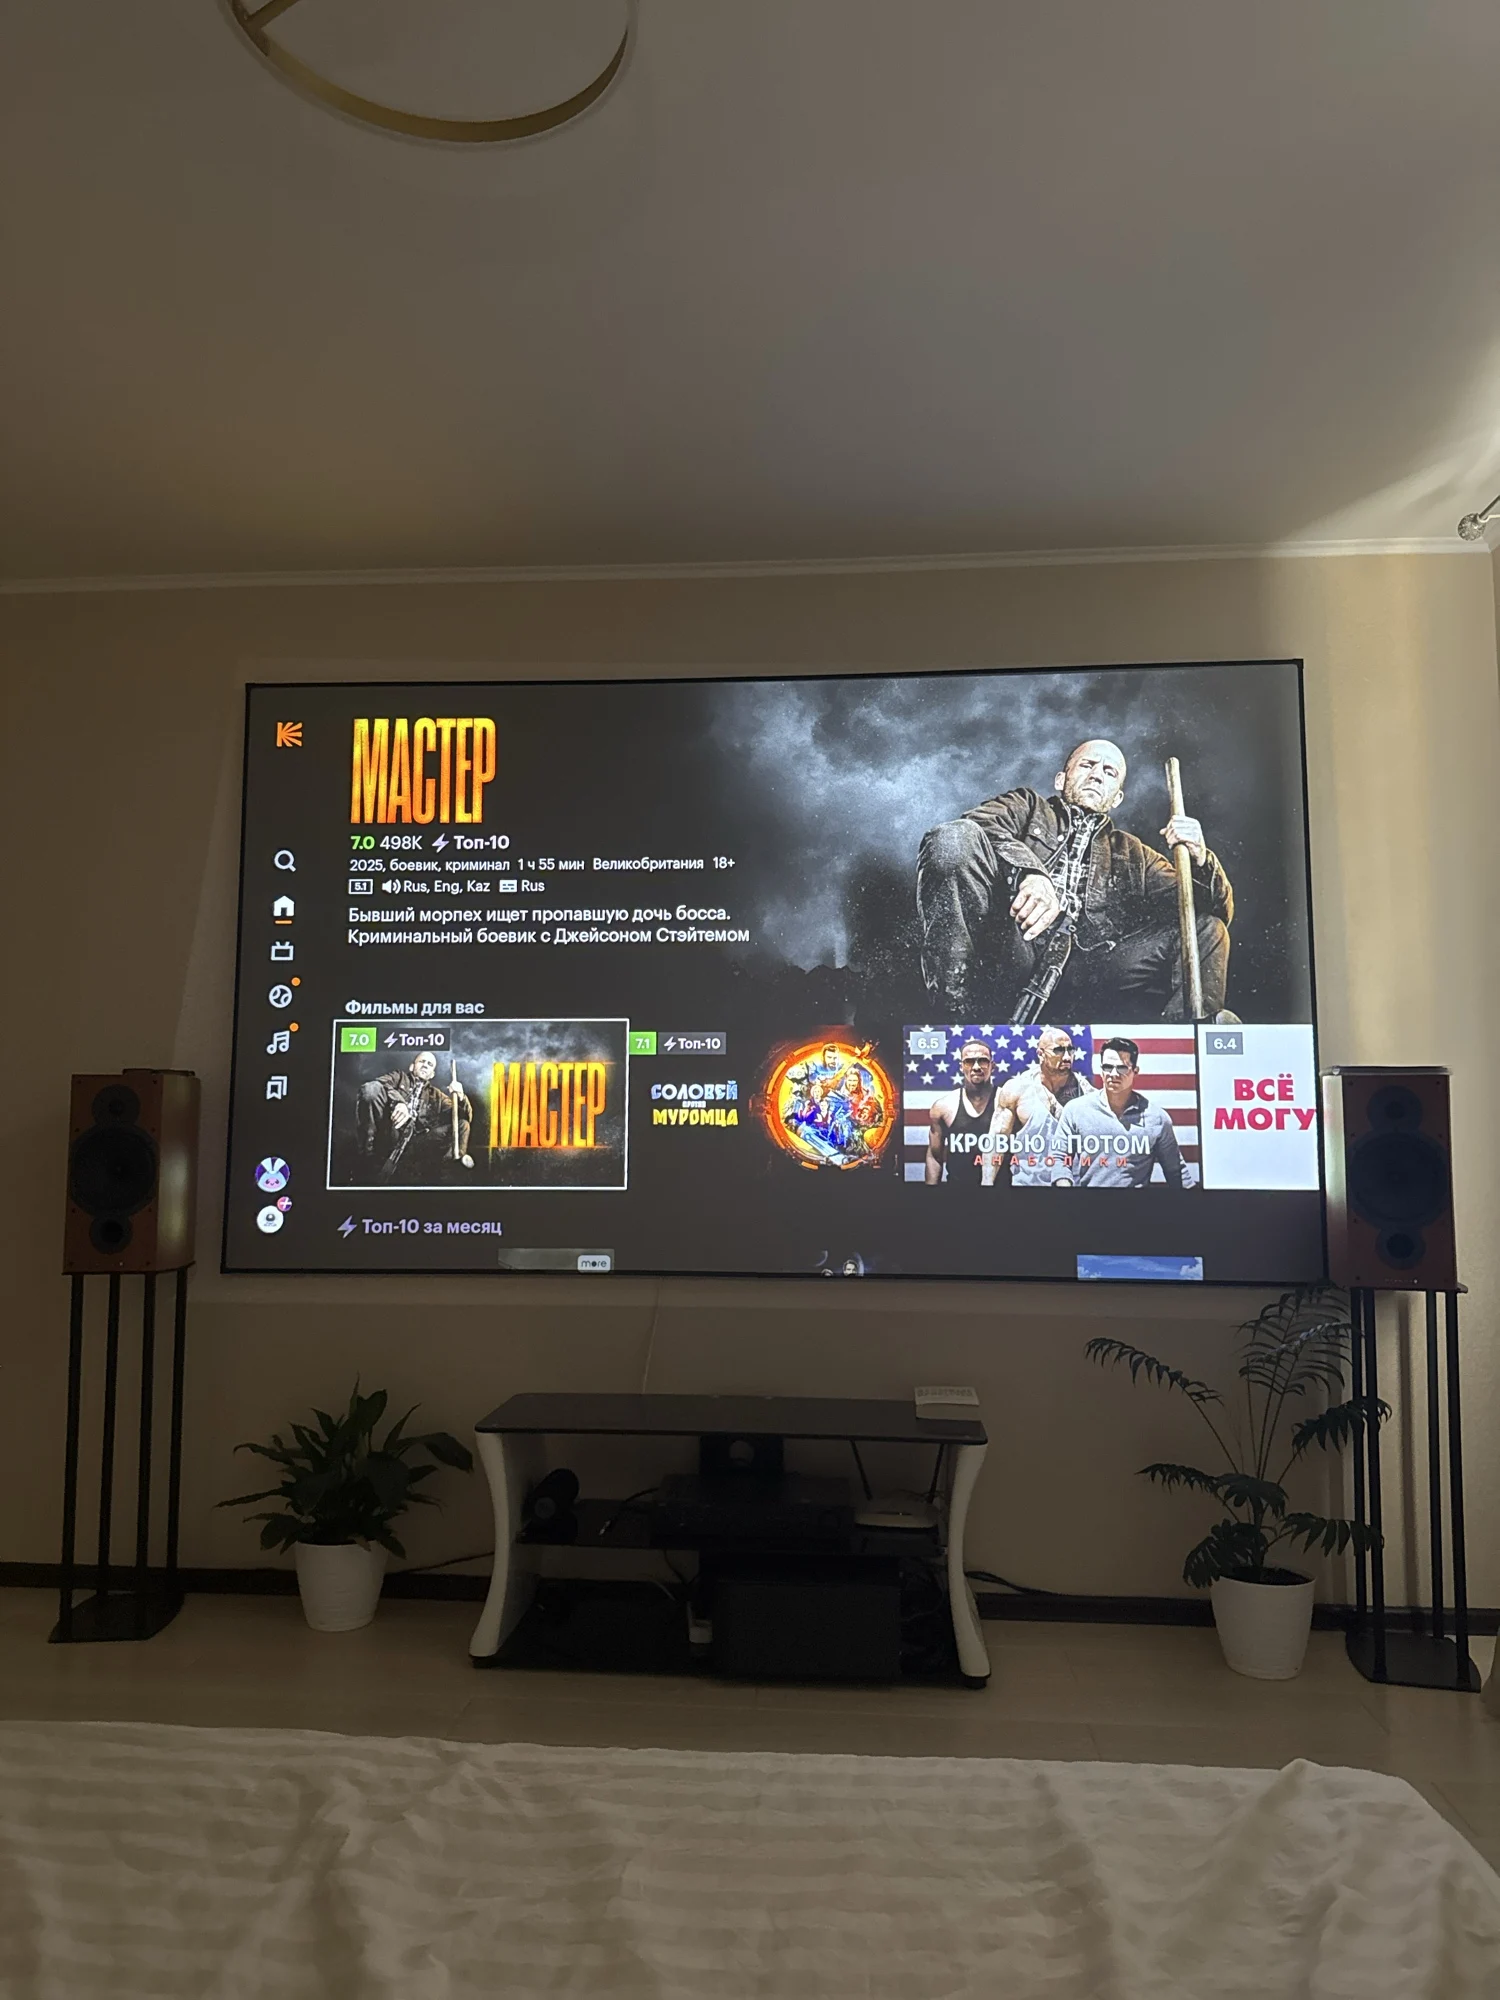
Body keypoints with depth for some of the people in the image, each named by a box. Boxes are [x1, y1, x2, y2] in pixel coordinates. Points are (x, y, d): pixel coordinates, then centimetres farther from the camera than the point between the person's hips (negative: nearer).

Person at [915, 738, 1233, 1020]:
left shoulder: (1132, 855, 34)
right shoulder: (1028, 807, 28)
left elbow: (1220, 910, 26)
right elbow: (979, 821, 2)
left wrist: (1198, 860, 3)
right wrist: (1029, 871, -18)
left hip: (1080, 979, 3)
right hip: (1006, 957, -2)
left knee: (1206, 929, -7)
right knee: (955, 837, -23)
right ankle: (966, 1015, -32)